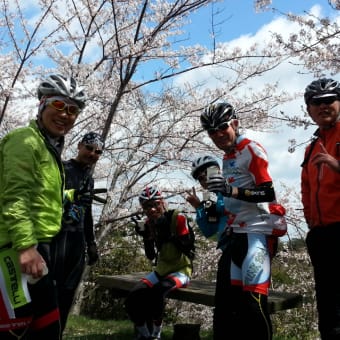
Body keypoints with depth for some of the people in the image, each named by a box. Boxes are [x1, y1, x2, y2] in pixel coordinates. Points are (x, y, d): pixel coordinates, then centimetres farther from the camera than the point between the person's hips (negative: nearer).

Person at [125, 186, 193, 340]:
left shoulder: (177, 217, -13)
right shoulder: (149, 223, 2)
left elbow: (186, 247, -18)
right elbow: (151, 256, 1)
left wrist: (168, 234, -28)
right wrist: (145, 235, -12)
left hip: (181, 270, -5)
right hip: (161, 270, 6)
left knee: (157, 292, -35)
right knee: (132, 299, -16)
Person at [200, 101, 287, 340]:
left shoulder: (251, 150, -7)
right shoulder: (227, 158, 20)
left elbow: (268, 193, -16)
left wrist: (231, 190, -27)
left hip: (258, 231, -9)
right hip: (236, 233, 9)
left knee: (253, 302, -15)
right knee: (226, 300, 8)